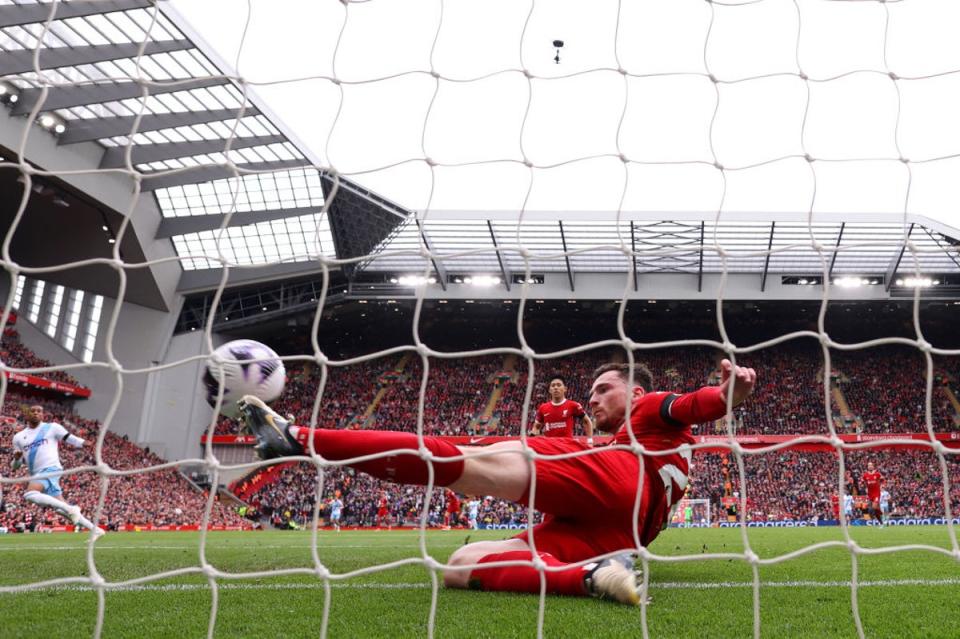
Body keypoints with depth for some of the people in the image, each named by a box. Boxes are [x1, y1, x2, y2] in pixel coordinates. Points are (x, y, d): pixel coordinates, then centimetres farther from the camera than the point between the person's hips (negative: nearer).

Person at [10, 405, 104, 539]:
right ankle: (94, 529, 12)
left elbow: (72, 440, 5)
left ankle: (70, 508, -28)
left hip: (51, 469, -6)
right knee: (61, 509, 3)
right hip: (37, 475, 6)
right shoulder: (19, 437, 16)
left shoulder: (52, 427, 5)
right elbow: (15, 466, 20)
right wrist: (16, 458, -3)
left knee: (30, 494, -31)